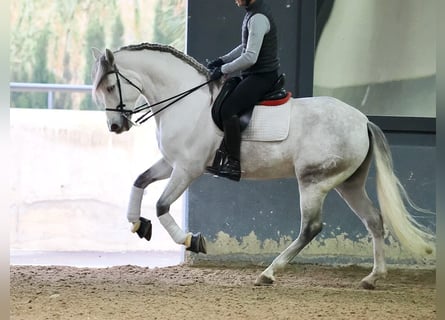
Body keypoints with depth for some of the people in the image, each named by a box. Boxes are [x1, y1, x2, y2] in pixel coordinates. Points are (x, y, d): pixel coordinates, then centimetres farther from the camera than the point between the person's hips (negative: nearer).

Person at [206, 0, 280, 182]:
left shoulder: (258, 18, -21)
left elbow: (250, 57, -25)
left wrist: (223, 70, -16)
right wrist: (222, 61, 14)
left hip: (262, 76, -11)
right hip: (254, 74, 11)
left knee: (229, 109, -24)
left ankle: (234, 165, -24)